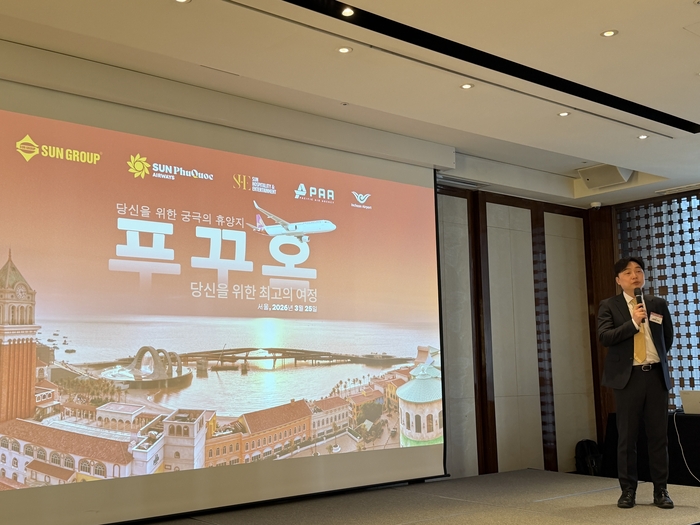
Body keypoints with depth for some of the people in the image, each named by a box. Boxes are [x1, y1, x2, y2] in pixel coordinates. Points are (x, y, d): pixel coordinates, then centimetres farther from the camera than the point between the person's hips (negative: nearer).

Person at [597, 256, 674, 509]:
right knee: (627, 436, 2)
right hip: (628, 377, -2)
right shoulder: (609, 306, 1)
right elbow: (604, 337, -13)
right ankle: (628, 490, 11)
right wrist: (633, 322, -18)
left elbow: (668, 337, 23)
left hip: (656, 375, 3)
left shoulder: (658, 304, 10)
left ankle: (660, 490, 14)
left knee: (659, 435, 5)